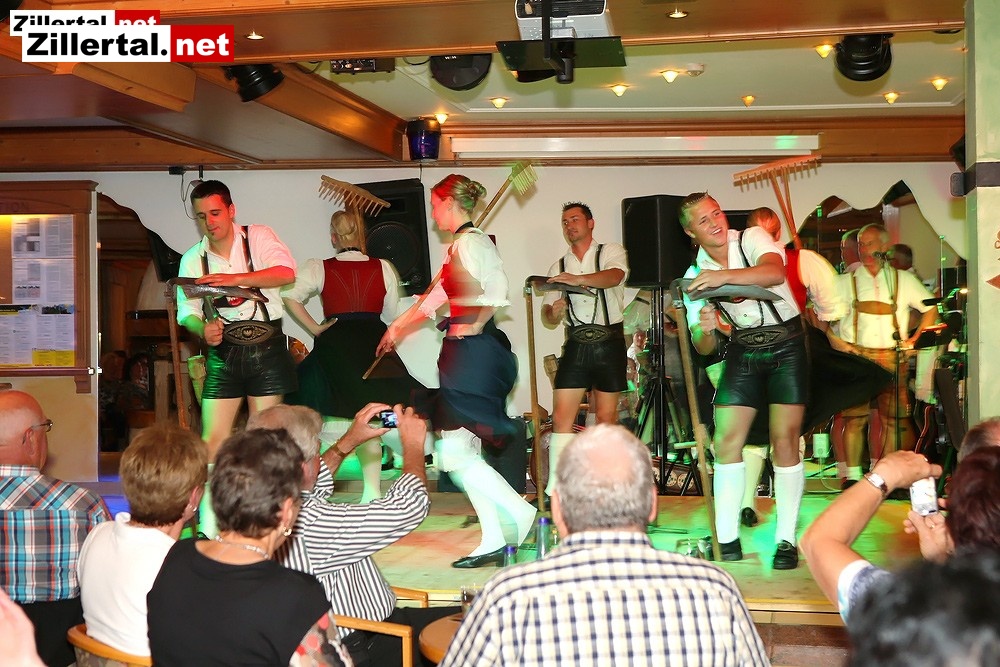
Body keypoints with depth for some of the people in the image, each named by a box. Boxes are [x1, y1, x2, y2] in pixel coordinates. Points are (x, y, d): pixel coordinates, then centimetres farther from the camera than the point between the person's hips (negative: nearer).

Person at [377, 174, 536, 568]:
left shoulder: (470, 242, -11)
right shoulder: (460, 245, 19)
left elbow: (497, 287, -27)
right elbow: (437, 295, 30)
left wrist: (477, 325, -17)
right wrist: (397, 327, 37)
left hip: (473, 350, -10)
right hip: (462, 351, 10)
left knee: (455, 452, -10)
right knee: (464, 451, 8)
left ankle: (519, 513, -2)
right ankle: (493, 541, 11)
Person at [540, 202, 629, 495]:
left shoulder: (611, 252, 4)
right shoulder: (558, 267, 15)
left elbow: (614, 276, -21)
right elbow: (548, 317, 10)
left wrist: (578, 279, -40)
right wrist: (554, 312, -15)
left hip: (609, 342, -3)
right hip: (576, 346, 3)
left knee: (606, 417, 1)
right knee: (561, 416, -7)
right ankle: (555, 489, -6)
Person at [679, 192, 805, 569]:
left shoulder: (751, 239, -9)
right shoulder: (694, 277, 0)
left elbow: (775, 272, -33)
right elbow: (703, 348, 0)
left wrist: (723, 276, -46)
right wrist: (705, 329, -24)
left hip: (786, 346, -4)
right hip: (742, 351, 4)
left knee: (784, 442, -9)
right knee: (726, 441, -5)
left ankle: (786, 541, -1)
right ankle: (727, 539, 2)